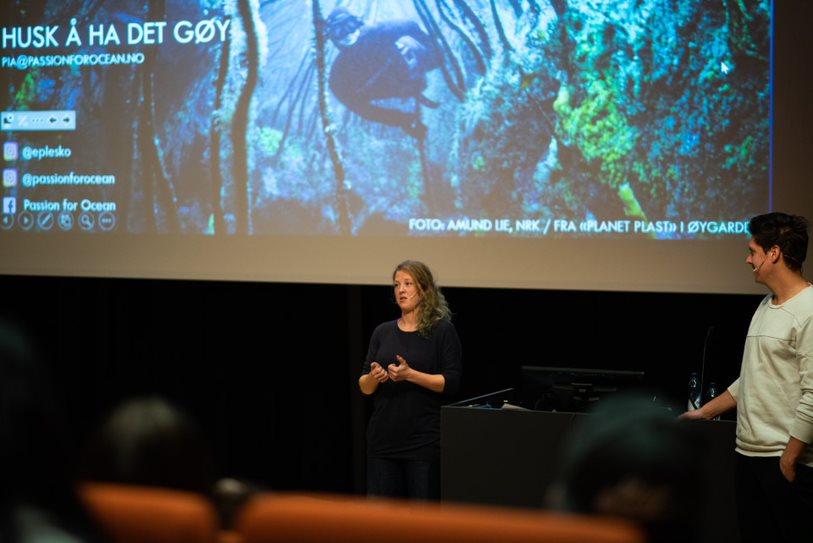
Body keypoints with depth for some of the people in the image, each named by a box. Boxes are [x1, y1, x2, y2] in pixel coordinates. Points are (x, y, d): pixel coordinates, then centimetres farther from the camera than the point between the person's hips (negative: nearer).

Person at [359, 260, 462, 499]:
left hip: (425, 439, -4)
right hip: (384, 437, 4)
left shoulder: (443, 331, -1)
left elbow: (451, 382, -8)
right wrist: (373, 377, -12)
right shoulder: (383, 332, 11)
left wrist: (410, 374, -20)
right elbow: (364, 386, 11)